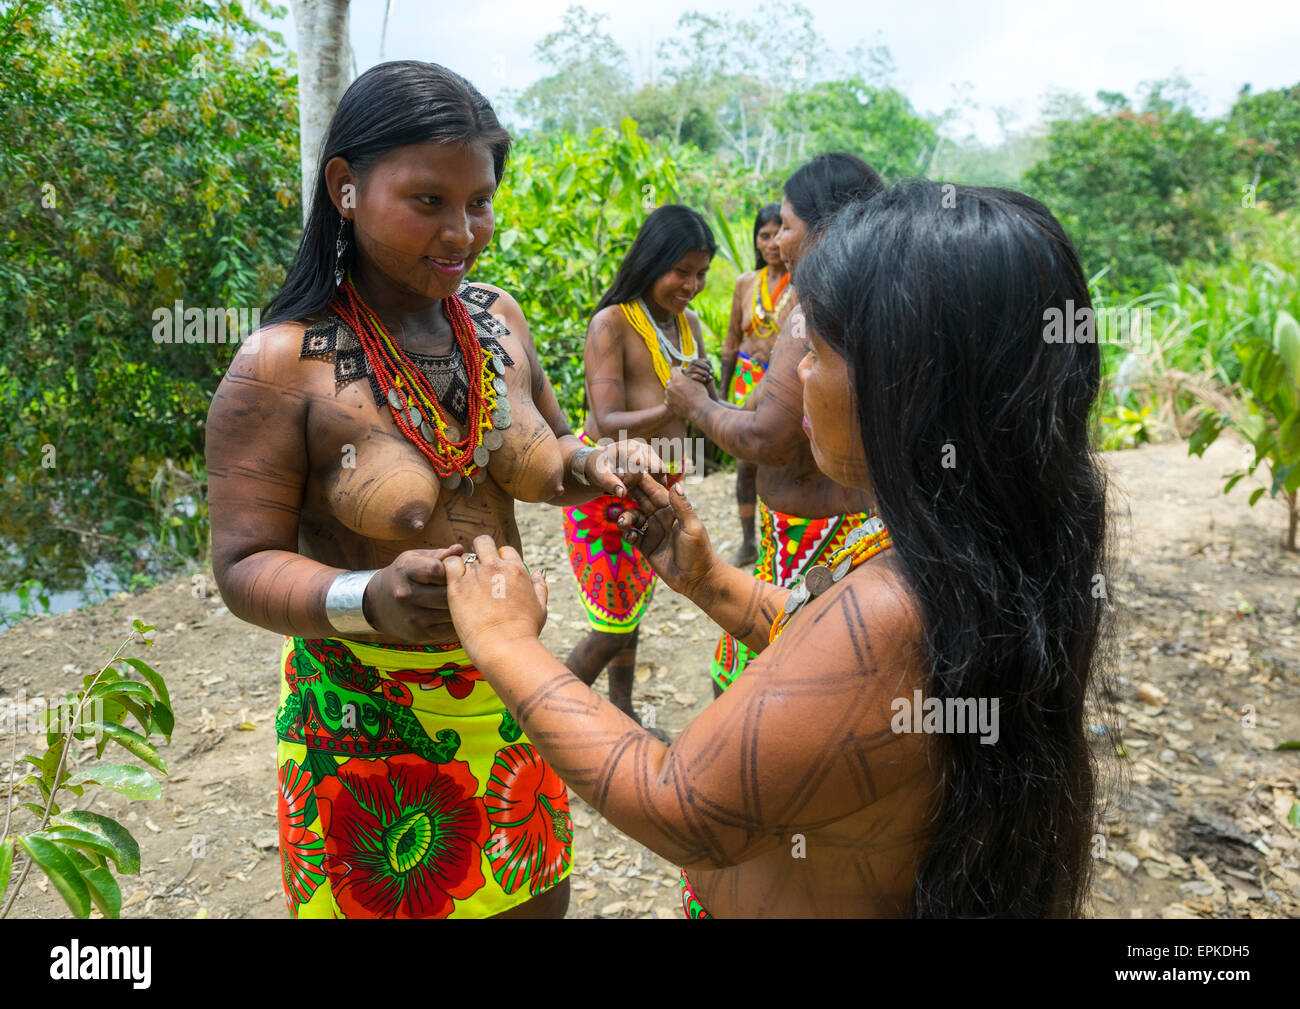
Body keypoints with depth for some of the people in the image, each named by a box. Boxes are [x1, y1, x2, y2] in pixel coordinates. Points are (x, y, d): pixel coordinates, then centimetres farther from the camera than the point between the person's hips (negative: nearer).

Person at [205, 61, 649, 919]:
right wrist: (368, 599, -34)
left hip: (506, 686, 5)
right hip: (369, 713, -5)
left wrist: (590, 469, -11)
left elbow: (546, 453, 12)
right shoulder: (283, 367, -18)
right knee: (389, 899, 14)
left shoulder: (497, 318, -1)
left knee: (538, 897, 21)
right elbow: (244, 565, -15)